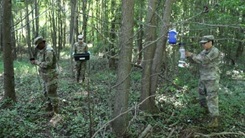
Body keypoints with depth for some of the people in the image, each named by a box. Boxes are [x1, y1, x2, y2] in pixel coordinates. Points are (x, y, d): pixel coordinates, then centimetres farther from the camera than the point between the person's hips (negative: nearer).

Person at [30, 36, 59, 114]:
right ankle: (49, 107, 34)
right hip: (45, 76, 10)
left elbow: (48, 64, -27)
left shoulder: (48, 51, -22)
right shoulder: (42, 50, 11)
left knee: (51, 92, -2)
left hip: (50, 75, -10)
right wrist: (35, 61, 5)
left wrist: (36, 62, -19)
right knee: (46, 92, 19)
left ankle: (55, 110, 10)